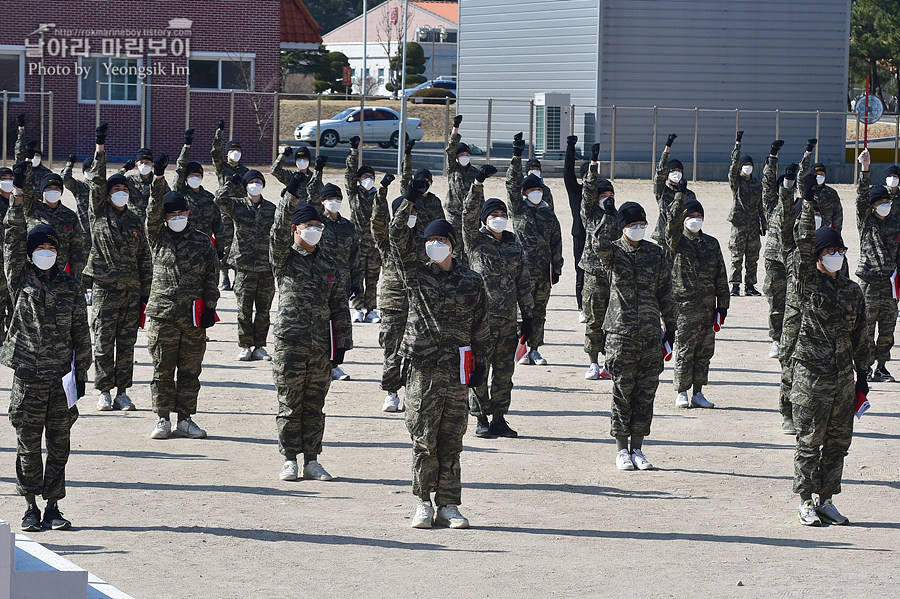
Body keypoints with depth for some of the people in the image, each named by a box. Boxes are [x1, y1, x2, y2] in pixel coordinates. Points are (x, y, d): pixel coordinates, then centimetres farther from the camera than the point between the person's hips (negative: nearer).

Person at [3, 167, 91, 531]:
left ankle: (53, 507, 11)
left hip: (62, 377, 1)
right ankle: (31, 507, 10)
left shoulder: (70, 287, 8)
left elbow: (81, 332, 11)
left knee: (59, 446, 4)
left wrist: (81, 371, 6)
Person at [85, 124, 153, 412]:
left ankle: (122, 392, 11)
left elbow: (144, 259, 12)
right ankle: (104, 392, 6)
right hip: (105, 288, -3)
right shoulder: (99, 213, 4)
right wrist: (100, 147, -14)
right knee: (103, 344, -1)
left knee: (127, 344, 5)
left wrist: (145, 295, 6)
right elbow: (97, 181, -8)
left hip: (132, 290, 3)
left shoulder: (135, 222, 12)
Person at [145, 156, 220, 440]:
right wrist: (158, 179, -21)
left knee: (190, 371, 5)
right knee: (162, 370, 2)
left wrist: (210, 306, 1)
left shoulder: (202, 241, 8)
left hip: (194, 319, 1)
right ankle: (163, 419, 10)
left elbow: (212, 275, 9)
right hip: (163, 316, -1)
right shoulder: (158, 238, 5)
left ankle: (185, 419, 13)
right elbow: (153, 210, -9)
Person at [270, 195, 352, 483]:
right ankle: (290, 460, 7)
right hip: (290, 343, -3)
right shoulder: (285, 259, 4)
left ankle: (312, 461, 12)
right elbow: (279, 232, -16)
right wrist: (290, 197, -28)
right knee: (290, 405, 0)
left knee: (315, 405, 7)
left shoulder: (329, 267, 15)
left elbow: (339, 307, 15)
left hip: (322, 347, 3)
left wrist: (342, 343, 7)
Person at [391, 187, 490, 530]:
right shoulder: (416, 275, 6)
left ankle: (448, 505, 8)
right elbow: (398, 241, -6)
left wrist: (480, 365, 7)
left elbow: (481, 328, 12)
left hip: (457, 370, 1)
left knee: (451, 442, 4)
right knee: (424, 440, -1)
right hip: (422, 369, -1)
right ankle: (424, 504, 7)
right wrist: (408, 204, -13)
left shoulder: (471, 282, 9)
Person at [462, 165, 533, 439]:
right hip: (482, 315, -4)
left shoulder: (515, 246, 14)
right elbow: (469, 213, -15)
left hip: (508, 318, 4)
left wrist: (527, 315, 12)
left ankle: (499, 418, 13)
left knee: (504, 370, 6)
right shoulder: (476, 241, 2)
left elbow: (524, 282, 16)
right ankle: (481, 419, 4)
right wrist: (478, 184, -26)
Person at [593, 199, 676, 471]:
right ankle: (622, 450, 7)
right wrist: (607, 216, -25)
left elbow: (665, 293, 13)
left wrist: (670, 327, 12)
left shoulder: (656, 254, 9)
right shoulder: (614, 252, 1)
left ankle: (637, 448, 12)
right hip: (621, 331, -3)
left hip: (651, 333, 3)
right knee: (623, 390, -1)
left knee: (646, 390, 3)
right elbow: (599, 244, -25)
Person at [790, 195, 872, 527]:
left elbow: (860, 334, 16)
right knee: (810, 440, -1)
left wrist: (862, 373, 14)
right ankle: (805, 502, 6)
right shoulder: (809, 283, -2)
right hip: (811, 374, -5)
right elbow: (805, 246, -17)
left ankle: (826, 500, 17)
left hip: (843, 375, 5)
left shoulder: (852, 290, 11)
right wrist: (808, 204, -24)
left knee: (838, 441, 8)